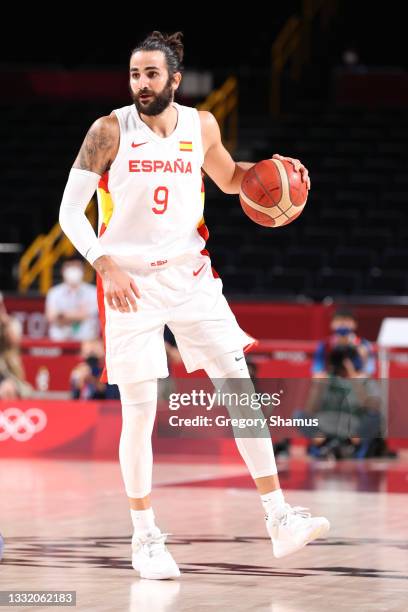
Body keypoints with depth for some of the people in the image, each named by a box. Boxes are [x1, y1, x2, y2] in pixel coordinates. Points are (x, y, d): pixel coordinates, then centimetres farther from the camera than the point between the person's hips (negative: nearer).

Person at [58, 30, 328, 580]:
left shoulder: (201, 126, 3)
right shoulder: (110, 131, -9)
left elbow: (228, 179, 22)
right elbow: (70, 211, -9)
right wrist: (106, 265, -22)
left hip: (191, 275, 4)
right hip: (130, 282, -4)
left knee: (241, 388, -3)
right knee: (140, 411, -3)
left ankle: (279, 518, 2)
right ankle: (145, 537, 10)